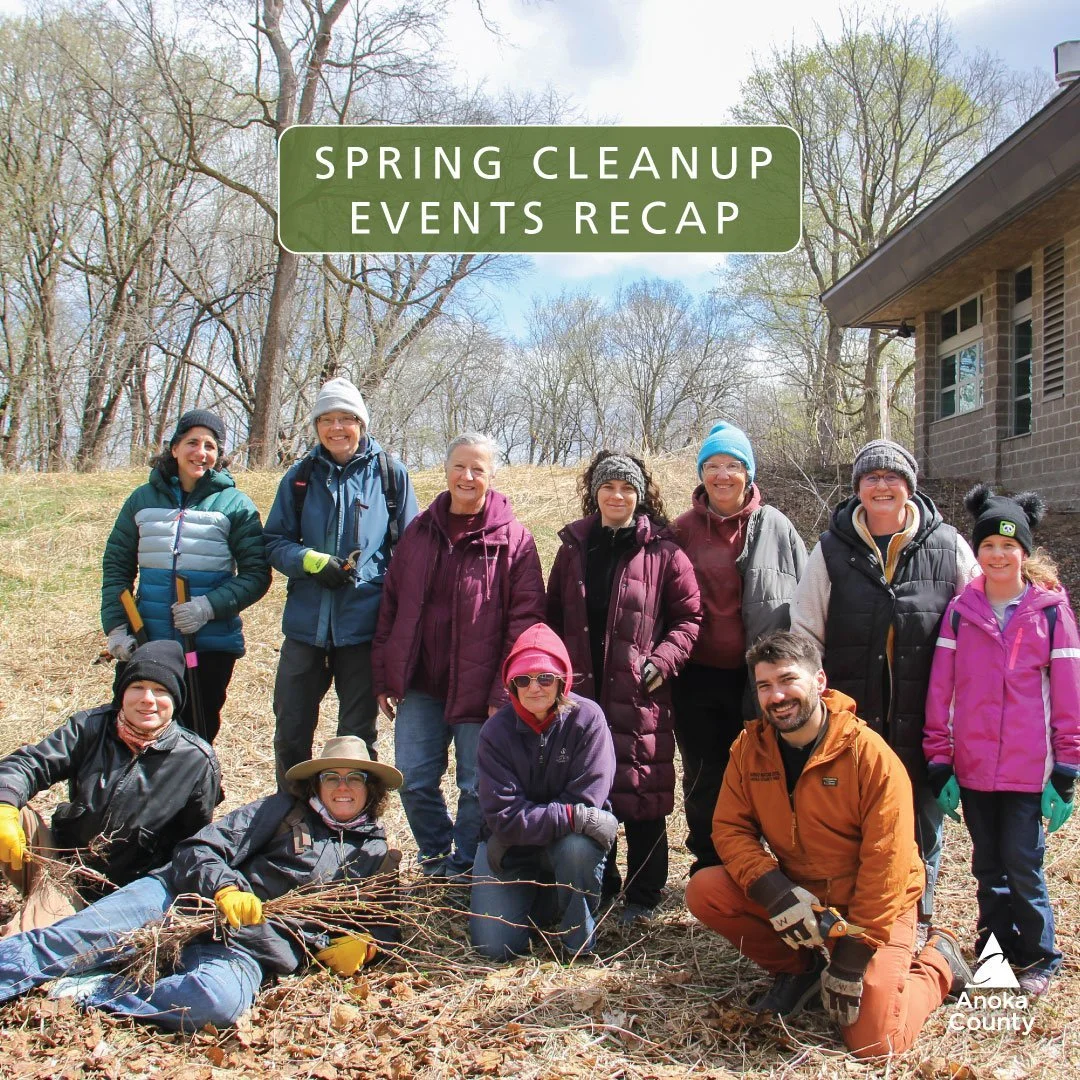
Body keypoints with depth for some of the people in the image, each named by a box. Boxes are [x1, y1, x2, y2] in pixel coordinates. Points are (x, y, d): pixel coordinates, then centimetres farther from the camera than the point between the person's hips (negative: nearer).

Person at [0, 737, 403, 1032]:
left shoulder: (377, 856, 18)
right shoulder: (282, 810, 11)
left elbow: (383, 922, 23)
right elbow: (199, 849, 2)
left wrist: (362, 944, -2)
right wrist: (224, 887, -20)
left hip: (249, 947, 0)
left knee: (220, 1000, -36)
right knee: (79, 937, -25)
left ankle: (85, 991, -27)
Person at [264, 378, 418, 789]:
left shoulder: (390, 473, 1)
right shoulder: (300, 476, 6)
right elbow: (275, 541, 7)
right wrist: (312, 561, -13)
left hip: (364, 625, -2)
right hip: (306, 621, 2)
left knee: (358, 733, 11)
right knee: (290, 731, 9)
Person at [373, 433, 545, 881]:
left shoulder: (513, 539, -4)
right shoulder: (418, 533, 9)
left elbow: (526, 621, -8)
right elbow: (391, 608, 12)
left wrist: (505, 693, -13)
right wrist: (385, 677, 8)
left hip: (479, 688, -4)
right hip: (420, 684, 4)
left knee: (477, 787, 4)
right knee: (414, 781, 6)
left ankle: (463, 872, 24)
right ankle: (436, 858, 30)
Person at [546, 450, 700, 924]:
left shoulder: (662, 553, -1)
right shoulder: (573, 547, 11)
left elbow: (688, 617, 2)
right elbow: (554, 615, 16)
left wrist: (661, 661, -10)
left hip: (638, 696, -4)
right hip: (581, 691, 4)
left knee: (641, 796, 1)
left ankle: (643, 895, 15)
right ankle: (598, 886, 26)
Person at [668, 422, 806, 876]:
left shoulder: (775, 527, 3)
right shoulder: (682, 531, 5)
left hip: (760, 675, -1)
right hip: (699, 676, 1)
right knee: (704, 778, 10)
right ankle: (708, 867, 24)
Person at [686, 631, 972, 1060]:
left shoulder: (870, 755, -21)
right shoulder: (749, 747, -6)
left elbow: (885, 865, -20)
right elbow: (730, 829, -6)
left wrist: (852, 959, -21)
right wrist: (776, 891, -25)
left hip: (872, 906, -4)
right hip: (797, 896, 5)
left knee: (873, 1042, -17)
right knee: (704, 891, -18)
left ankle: (938, 962, 13)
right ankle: (801, 969, 5)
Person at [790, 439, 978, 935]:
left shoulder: (948, 547, 2)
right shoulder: (832, 550, 3)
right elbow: (803, 633, 6)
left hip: (921, 723, 0)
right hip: (848, 721, 0)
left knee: (920, 819, 11)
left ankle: (916, 921, 30)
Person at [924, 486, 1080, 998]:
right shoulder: (960, 610, 2)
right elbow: (940, 691, 2)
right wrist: (939, 761, -1)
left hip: (1028, 769, -2)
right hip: (972, 767, 3)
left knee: (1022, 866, 0)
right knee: (988, 866, 13)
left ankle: (1038, 958, 20)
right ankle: (996, 951, 29)